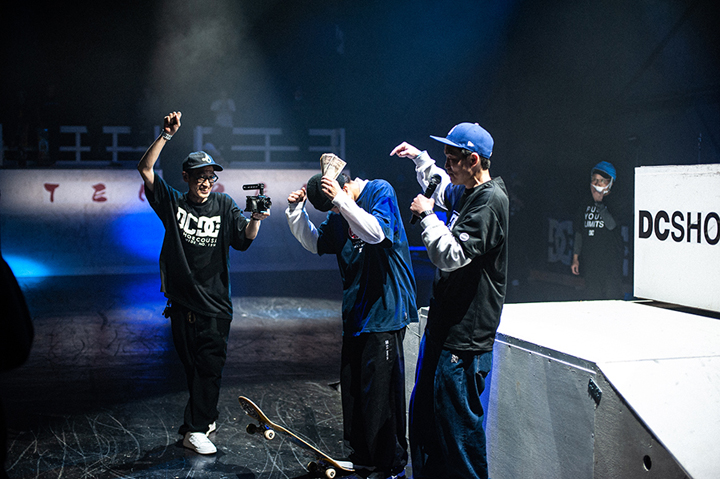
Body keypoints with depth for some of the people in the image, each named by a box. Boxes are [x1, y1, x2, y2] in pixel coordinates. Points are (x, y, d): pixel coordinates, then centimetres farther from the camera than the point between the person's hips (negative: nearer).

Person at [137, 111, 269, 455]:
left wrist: (256, 218, -25)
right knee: (191, 365, 9)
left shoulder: (223, 206, 5)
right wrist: (166, 135, -14)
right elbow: (145, 169, -5)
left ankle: (196, 429, 3)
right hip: (181, 301, 1)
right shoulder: (172, 202, 4)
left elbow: (245, 238, -4)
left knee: (210, 365, -4)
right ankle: (206, 419, 24)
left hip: (215, 303, 0)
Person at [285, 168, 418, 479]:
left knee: (380, 390, -6)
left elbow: (376, 232, -25)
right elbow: (315, 243, 21)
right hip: (356, 313, 8)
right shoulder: (340, 215, 13)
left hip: (385, 310, -8)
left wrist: (341, 201, -27)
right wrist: (296, 211, 7)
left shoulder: (381, 191, -9)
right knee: (352, 388, 12)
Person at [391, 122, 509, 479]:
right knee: (424, 414, 20)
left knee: (458, 422, -2)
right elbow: (442, 188, 36)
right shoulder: (466, 192, 10)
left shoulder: (490, 201, -18)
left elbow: (452, 255, -26)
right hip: (443, 328, 10)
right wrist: (420, 158, 29)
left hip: (465, 336, -10)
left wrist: (426, 214, -16)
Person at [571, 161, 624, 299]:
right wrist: (575, 258, 15)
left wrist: (599, 203, -16)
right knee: (592, 297, 8)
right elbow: (579, 233, 17)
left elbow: (612, 224, -22)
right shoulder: (586, 207, 12)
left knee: (612, 298, -5)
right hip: (590, 264, 5)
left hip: (610, 263, -5)